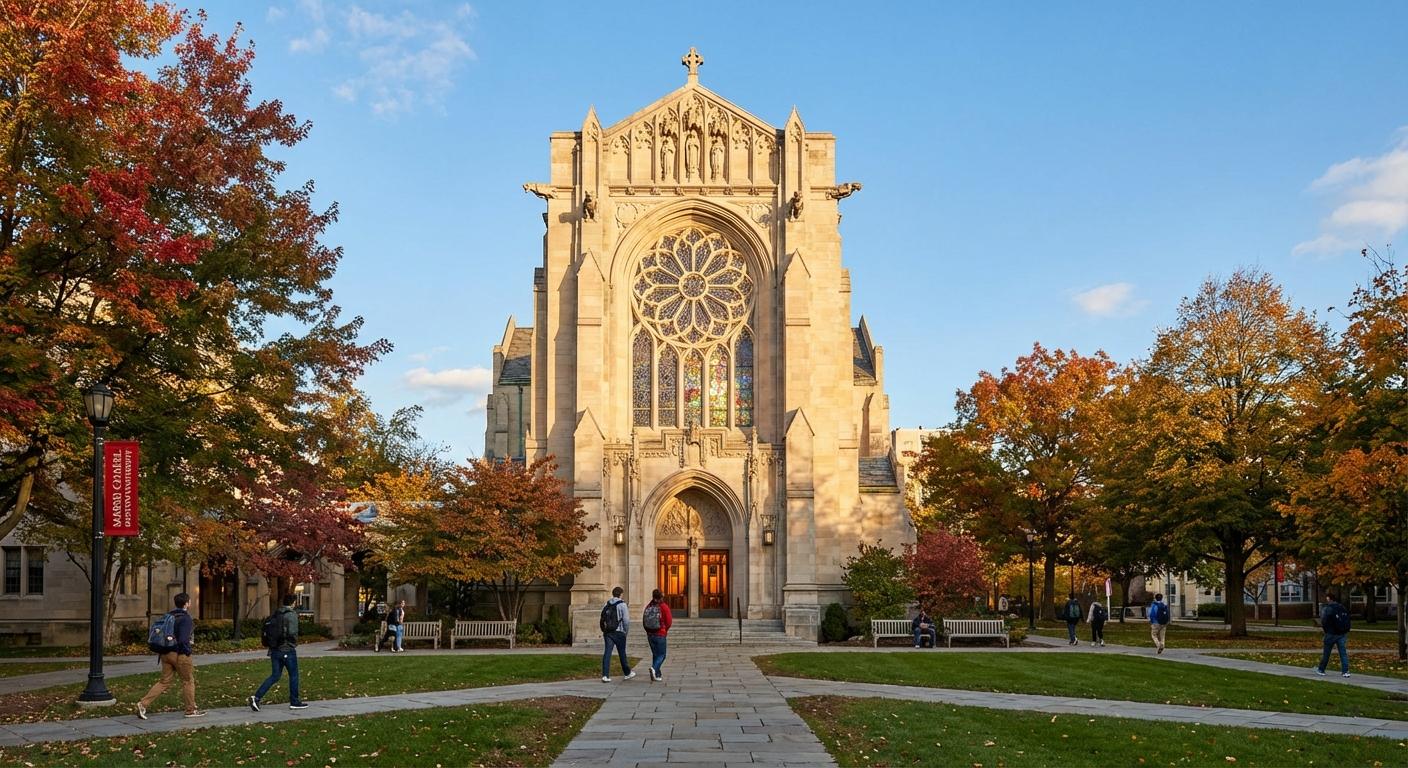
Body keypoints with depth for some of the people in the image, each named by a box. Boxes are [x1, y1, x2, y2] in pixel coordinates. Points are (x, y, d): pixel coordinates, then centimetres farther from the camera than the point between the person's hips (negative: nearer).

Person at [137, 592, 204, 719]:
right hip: (179, 654, -7)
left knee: (164, 681, 11)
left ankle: (143, 704, -1)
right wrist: (188, 651, -8)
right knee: (188, 681, 6)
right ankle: (190, 710, 14)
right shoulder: (185, 618, -15)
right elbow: (183, 639, -22)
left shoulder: (169, 616, 11)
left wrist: (161, 651, 20)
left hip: (166, 654, 7)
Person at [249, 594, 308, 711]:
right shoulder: (292, 615, -12)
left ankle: (256, 697, -5)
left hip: (275, 650, 7)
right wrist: (295, 643, 0)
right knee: (293, 675, 8)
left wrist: (270, 652, 18)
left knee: (275, 676, 10)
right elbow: (292, 633, -22)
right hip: (288, 650, -7)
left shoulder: (275, 614, 10)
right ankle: (294, 702, 16)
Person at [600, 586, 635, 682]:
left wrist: (604, 630, 11)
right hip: (618, 632, -4)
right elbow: (626, 620, -10)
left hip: (607, 632, 4)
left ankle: (605, 675, -8)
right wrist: (626, 630, 2)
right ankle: (628, 673, 23)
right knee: (622, 653, 9)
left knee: (607, 653, 0)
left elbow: (602, 619, 8)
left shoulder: (606, 605, 9)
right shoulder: (622, 604, -7)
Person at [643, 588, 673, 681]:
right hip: (660, 634, -5)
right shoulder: (664, 606, -11)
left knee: (655, 654, 16)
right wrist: (665, 630, 8)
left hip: (650, 634, 5)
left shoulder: (648, 606, 2)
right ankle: (654, 668, -22)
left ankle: (657, 675, 18)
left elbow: (644, 621, 4)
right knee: (661, 655, 3)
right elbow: (669, 621, -11)